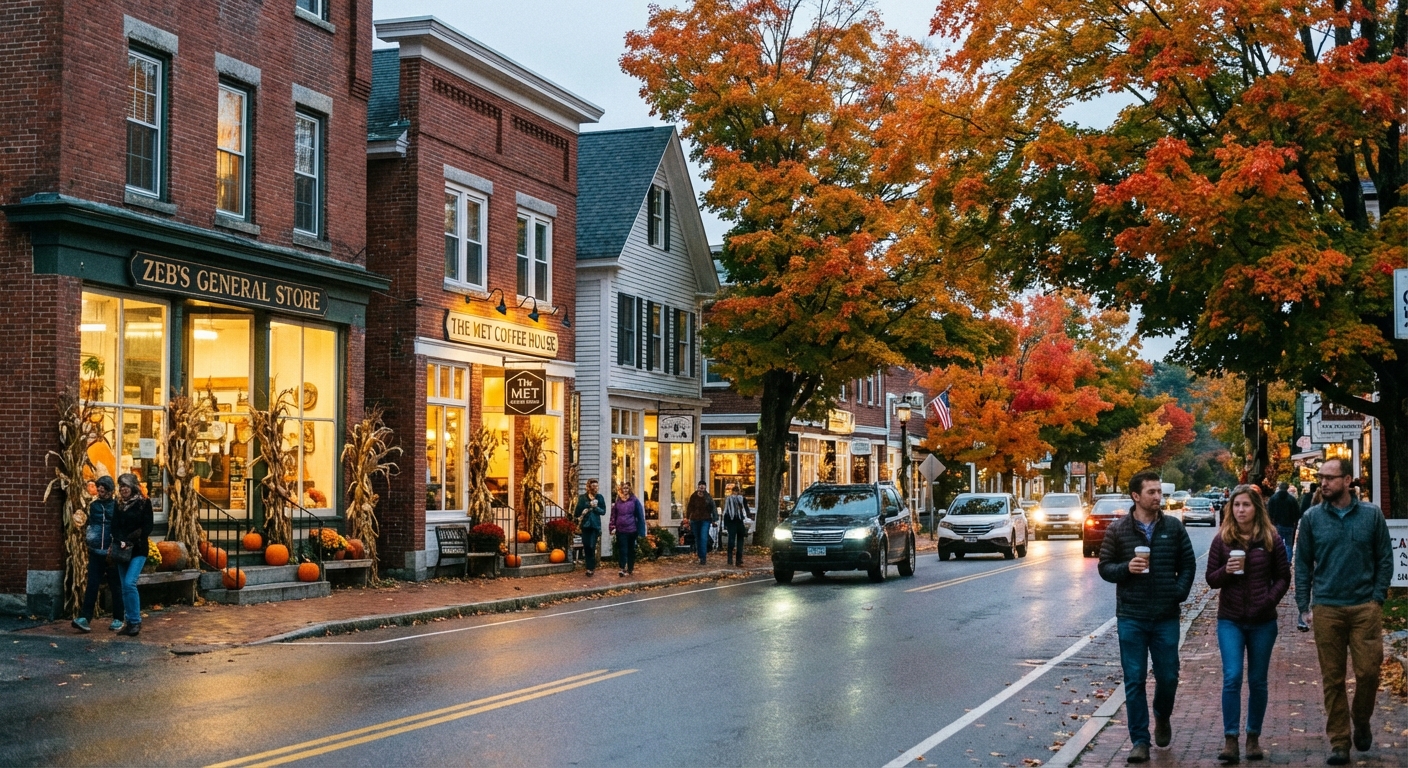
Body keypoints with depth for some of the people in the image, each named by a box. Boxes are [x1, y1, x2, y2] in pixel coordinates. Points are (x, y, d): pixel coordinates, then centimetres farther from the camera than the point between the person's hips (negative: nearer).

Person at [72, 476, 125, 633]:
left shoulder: (116, 506, -1)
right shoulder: (92, 505, 9)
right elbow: (87, 524, 20)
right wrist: (87, 536, 4)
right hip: (95, 552, 3)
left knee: (115, 586, 5)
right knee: (91, 585, -5)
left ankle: (118, 619, 14)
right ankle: (84, 618, -11)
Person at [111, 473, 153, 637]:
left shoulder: (144, 503, -2)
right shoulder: (119, 505, 12)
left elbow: (147, 527, -6)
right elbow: (115, 527, 7)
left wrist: (130, 541, -14)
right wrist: (120, 542, -12)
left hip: (138, 550, -5)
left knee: (129, 583, -17)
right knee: (125, 587, 5)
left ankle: (136, 621, -10)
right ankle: (130, 622, 12)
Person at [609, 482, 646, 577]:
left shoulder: (634, 501, -2)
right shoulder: (618, 501, 5)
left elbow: (640, 516, -2)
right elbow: (614, 515, 7)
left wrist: (640, 531, -6)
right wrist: (613, 527, -6)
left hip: (632, 530, -1)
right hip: (621, 530, 1)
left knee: (631, 550, 11)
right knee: (622, 550, -6)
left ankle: (630, 568, 20)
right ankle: (623, 569, -9)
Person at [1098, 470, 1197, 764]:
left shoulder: (1173, 527, 2)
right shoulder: (1117, 530, -2)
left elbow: (1188, 563, 9)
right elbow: (1104, 567, 2)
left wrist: (1179, 592, -4)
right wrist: (1126, 568, -17)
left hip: (1166, 617, 1)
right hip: (1131, 617, -1)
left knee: (1168, 676, 7)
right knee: (1135, 681, 1)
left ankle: (1162, 717, 38)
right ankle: (1140, 741, 8)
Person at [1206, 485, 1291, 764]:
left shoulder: (1271, 539, 0)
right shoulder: (1222, 540, 1)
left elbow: (1283, 577, 5)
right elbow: (1211, 579, 5)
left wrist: (1270, 599, -11)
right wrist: (1226, 571, -16)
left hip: (1262, 621, 1)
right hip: (1230, 620, 0)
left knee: (1257, 681, 8)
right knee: (1232, 677, -11)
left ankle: (1253, 738, 20)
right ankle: (1230, 740, -8)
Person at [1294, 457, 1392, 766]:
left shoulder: (1371, 514, 3)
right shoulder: (1312, 518, 4)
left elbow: (1385, 558, 6)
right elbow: (1303, 564, 7)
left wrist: (1378, 598, -3)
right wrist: (1304, 606, 1)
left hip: (1365, 608, 0)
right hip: (1326, 609, 1)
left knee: (1368, 671, -4)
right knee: (1332, 679, 3)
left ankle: (1361, 720, 25)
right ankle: (1339, 743, 11)